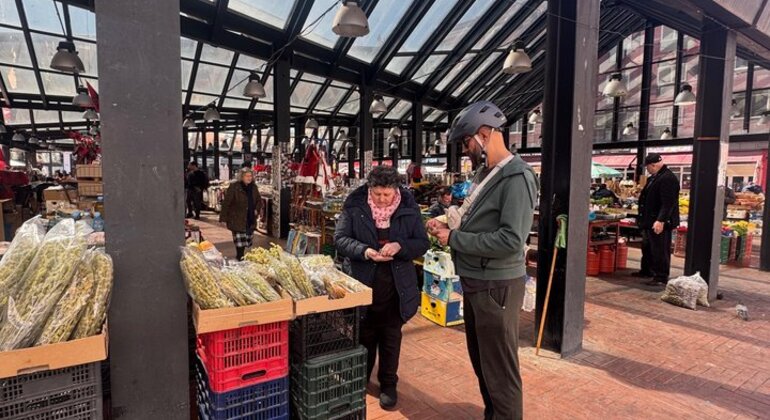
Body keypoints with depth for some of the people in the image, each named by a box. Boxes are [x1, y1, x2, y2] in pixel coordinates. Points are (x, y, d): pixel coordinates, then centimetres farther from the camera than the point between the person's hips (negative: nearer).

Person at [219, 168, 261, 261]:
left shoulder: (253, 187, 7)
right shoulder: (234, 187, -11)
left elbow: (259, 200, 21)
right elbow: (226, 203, -12)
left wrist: (256, 209, 2)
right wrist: (223, 217, -14)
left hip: (250, 220, 6)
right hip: (237, 220, -6)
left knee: (248, 240, 12)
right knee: (240, 240, -8)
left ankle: (241, 256, 30)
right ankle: (240, 258, 5)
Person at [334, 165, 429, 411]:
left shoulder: (409, 207, -7)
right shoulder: (355, 206, -10)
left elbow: (422, 243, -4)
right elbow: (340, 238, -8)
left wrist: (400, 246, -24)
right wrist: (363, 251, -26)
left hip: (396, 284, 1)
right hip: (363, 282, 0)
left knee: (391, 337, 13)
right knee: (365, 334, 16)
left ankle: (388, 384, 33)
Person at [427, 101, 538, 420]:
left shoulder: (517, 177, -18)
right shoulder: (485, 173, 9)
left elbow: (511, 240, -27)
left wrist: (454, 239, -20)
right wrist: (448, 226, 1)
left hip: (496, 286, -9)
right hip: (475, 282, 9)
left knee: (500, 370, 6)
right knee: (481, 362, 23)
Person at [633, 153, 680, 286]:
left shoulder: (668, 178, -19)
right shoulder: (654, 177, 14)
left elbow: (668, 203, -26)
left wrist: (661, 220, -30)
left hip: (660, 223, -11)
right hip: (650, 221, 11)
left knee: (660, 250, -3)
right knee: (647, 247, 20)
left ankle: (662, 277, 5)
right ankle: (646, 270, 34)